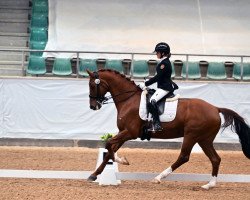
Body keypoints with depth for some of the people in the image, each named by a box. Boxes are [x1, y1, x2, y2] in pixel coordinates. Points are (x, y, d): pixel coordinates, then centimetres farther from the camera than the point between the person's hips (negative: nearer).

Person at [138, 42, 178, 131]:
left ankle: (157, 124, -29)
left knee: (152, 101, -25)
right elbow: (158, 77, 21)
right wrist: (146, 84, 16)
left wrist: (145, 84, -14)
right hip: (162, 87, 11)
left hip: (164, 88, -11)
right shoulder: (164, 62, 16)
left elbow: (158, 77, -18)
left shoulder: (164, 63, -16)